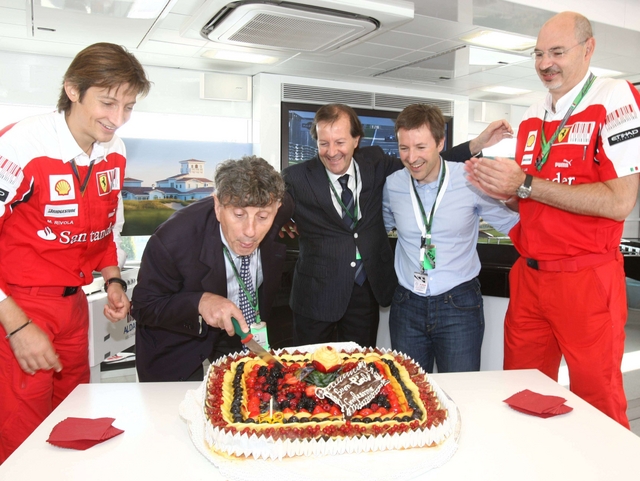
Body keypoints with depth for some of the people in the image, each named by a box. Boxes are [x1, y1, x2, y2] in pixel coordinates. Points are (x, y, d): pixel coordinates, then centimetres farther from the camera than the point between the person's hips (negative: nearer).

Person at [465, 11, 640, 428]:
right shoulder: (532, 118, 11)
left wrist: (526, 184, -18)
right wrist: (499, 188, -3)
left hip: (587, 280, -6)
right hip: (528, 276, 6)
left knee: (597, 402, 9)